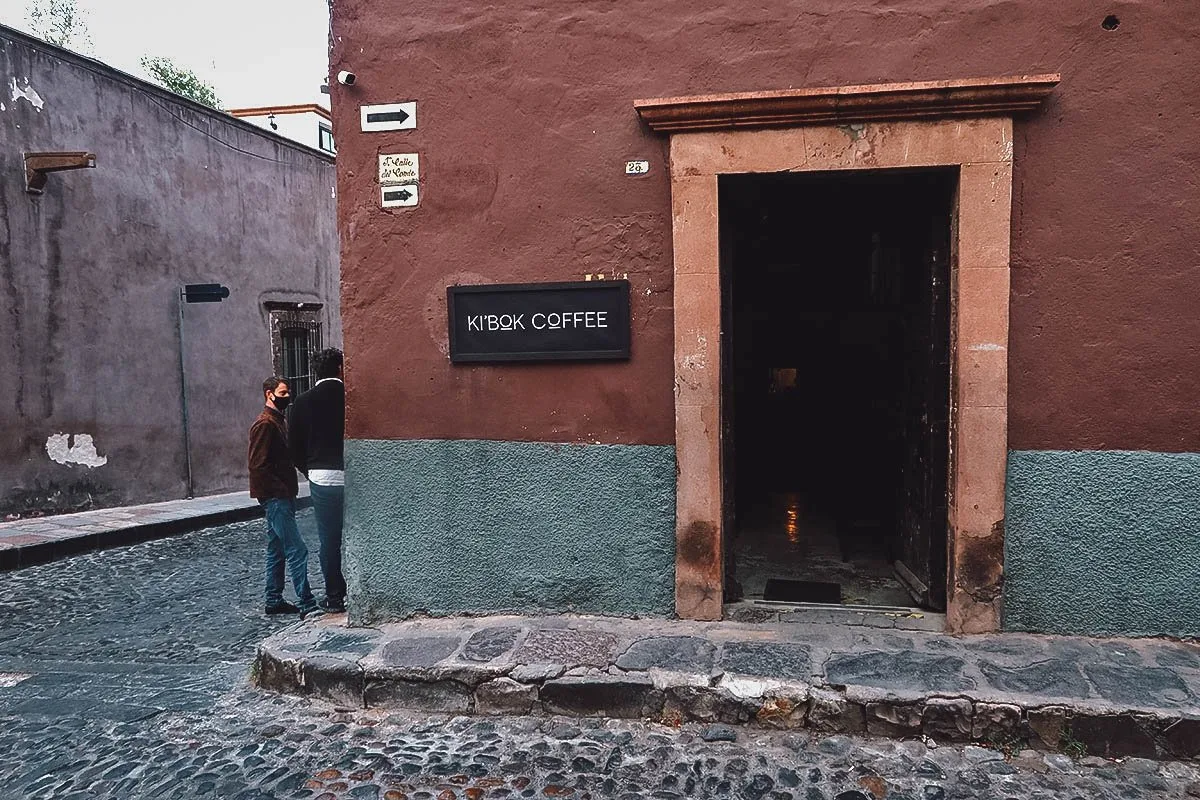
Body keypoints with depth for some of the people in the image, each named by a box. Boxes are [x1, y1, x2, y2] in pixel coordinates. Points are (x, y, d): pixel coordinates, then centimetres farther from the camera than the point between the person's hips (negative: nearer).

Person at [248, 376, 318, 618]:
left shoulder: (280, 421, 17)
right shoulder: (264, 424, -13)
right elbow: (258, 464, -19)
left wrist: (289, 490, 14)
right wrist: (281, 490, -17)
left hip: (283, 496, 10)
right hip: (275, 497, -10)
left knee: (277, 550, 14)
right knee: (296, 551, -11)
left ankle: (274, 600, 22)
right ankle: (307, 605, -10)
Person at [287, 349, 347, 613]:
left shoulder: (303, 402, 2)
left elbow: (294, 447, 5)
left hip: (322, 478, 1)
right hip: (353, 476, -1)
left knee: (329, 540, 8)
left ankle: (335, 596, 14)